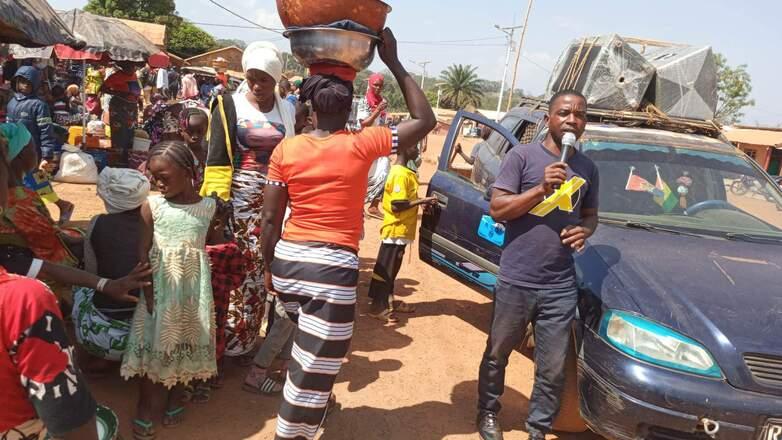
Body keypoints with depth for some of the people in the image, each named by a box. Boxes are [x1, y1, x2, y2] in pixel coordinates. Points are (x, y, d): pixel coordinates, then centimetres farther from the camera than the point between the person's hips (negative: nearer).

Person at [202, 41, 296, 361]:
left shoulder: (288, 110, 8)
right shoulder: (229, 106, -1)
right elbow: (217, 159, -5)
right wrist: (216, 201, -13)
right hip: (238, 200, -2)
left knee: (261, 270, 6)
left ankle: (245, 342, 21)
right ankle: (224, 341, 13)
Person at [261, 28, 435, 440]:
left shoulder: (286, 149, -2)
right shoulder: (362, 145, -11)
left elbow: (270, 217, 1)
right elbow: (425, 119, 0)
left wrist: (268, 267, 14)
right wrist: (394, 63, 2)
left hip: (287, 260, 6)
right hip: (331, 268, -5)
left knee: (308, 344, 31)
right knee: (314, 363, 6)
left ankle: (317, 400, 52)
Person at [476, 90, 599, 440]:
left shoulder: (587, 168, 9)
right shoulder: (522, 156, -4)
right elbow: (497, 209, -8)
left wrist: (584, 231, -3)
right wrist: (541, 188, -20)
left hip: (561, 287, 3)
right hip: (516, 281, -3)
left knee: (553, 368, 8)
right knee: (497, 355, 15)